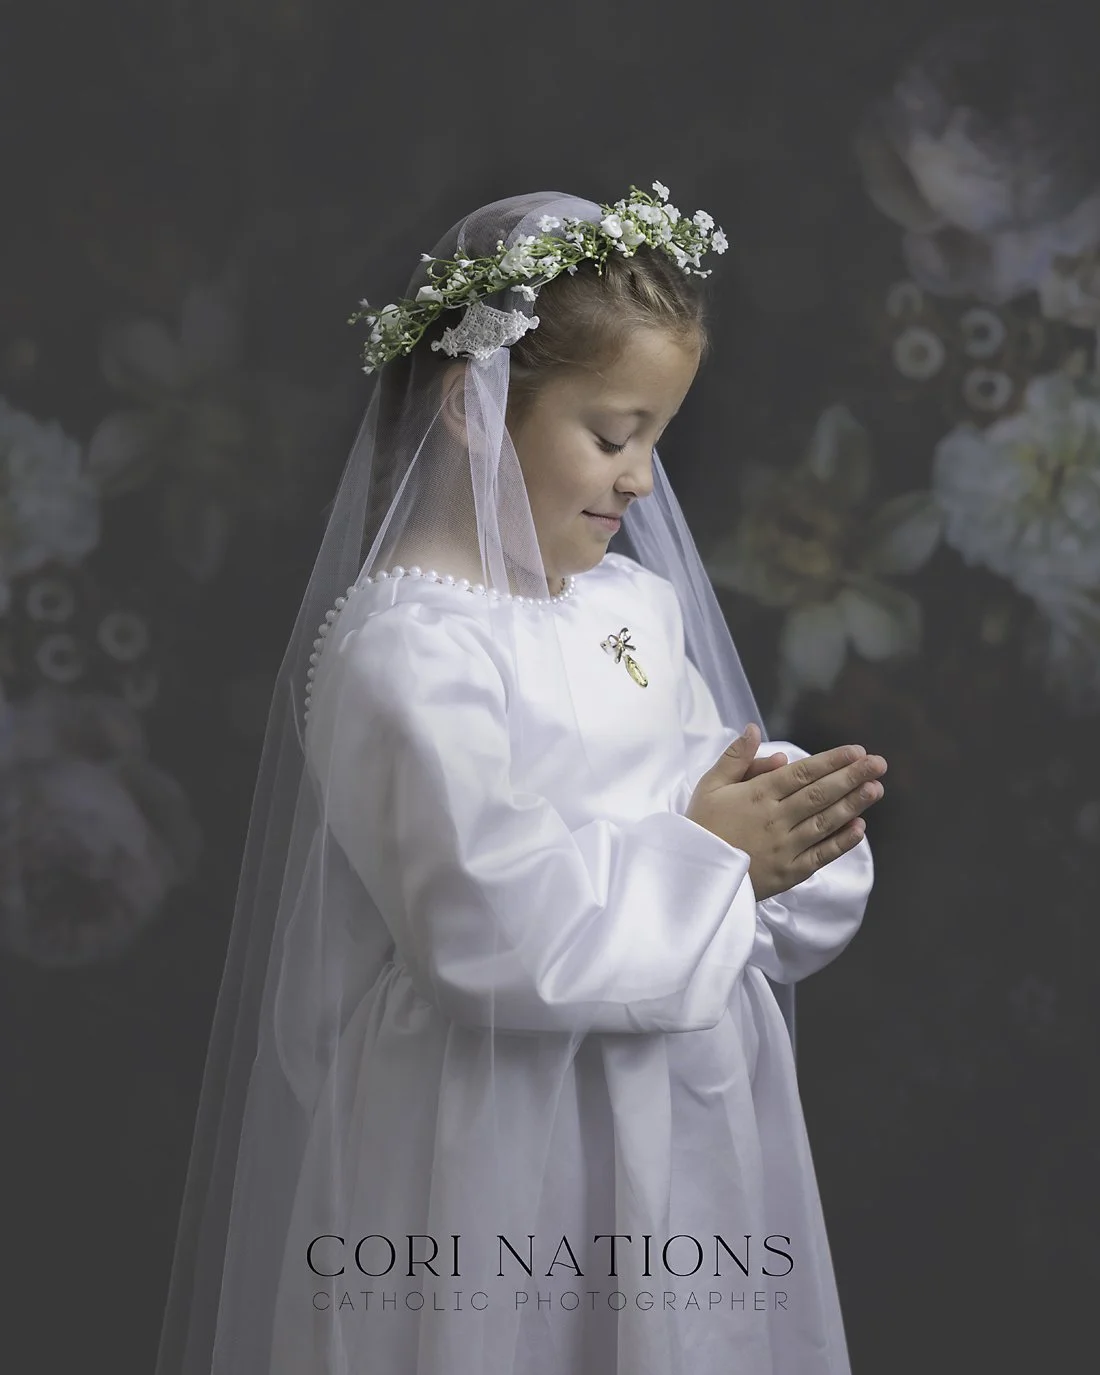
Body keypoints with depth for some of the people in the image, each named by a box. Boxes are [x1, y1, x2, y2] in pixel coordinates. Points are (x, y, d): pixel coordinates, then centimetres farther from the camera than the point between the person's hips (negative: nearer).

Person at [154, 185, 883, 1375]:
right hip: (501, 1141, -7)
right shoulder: (401, 647, -17)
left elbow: (706, 783, 12)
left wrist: (771, 820, -10)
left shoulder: (640, 605, 7)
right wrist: (705, 861, -17)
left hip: (683, 1116, 8)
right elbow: (493, 917, -26)